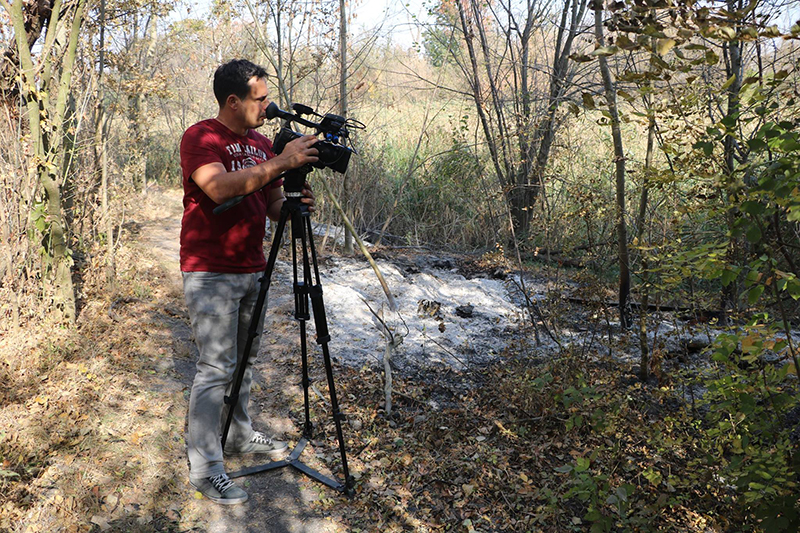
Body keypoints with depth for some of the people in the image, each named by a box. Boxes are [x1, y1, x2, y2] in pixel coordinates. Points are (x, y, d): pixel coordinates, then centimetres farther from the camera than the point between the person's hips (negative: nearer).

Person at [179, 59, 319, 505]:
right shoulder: (200, 138, -10)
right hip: (211, 273, -7)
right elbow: (220, 188, -28)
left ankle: (240, 435, 33)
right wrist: (279, 163, -27)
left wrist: (295, 204, -9)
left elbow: (273, 207, 14)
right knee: (217, 368, -5)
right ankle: (205, 468, 6)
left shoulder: (263, 143, 12)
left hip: (253, 270, 7)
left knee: (246, 360, 16)